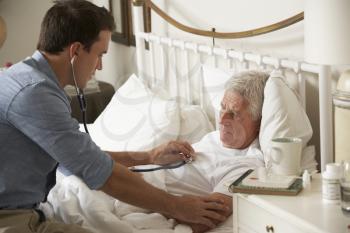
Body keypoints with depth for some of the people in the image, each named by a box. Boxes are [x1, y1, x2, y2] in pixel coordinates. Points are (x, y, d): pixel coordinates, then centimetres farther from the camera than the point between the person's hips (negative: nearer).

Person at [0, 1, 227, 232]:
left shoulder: (28, 77, 13)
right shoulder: (33, 92, -19)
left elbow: (83, 157, 21)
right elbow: (100, 173, -17)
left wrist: (149, 157, 21)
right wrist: (176, 206, -9)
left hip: (22, 210, 10)